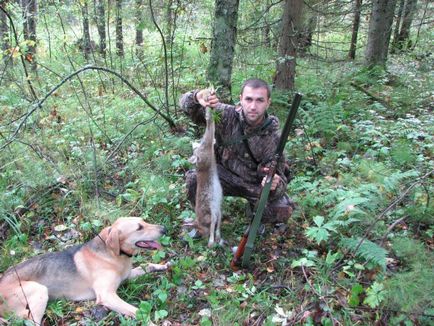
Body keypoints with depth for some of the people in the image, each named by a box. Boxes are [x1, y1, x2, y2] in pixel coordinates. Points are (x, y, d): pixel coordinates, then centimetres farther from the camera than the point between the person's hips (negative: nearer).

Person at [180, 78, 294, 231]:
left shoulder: (273, 137, -20)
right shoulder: (226, 115, -19)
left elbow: (278, 177, -19)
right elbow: (186, 104, -16)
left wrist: (275, 185, -45)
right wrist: (197, 97, -42)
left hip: (257, 183, 0)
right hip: (226, 174, 1)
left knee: (283, 211, -23)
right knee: (193, 179, -27)